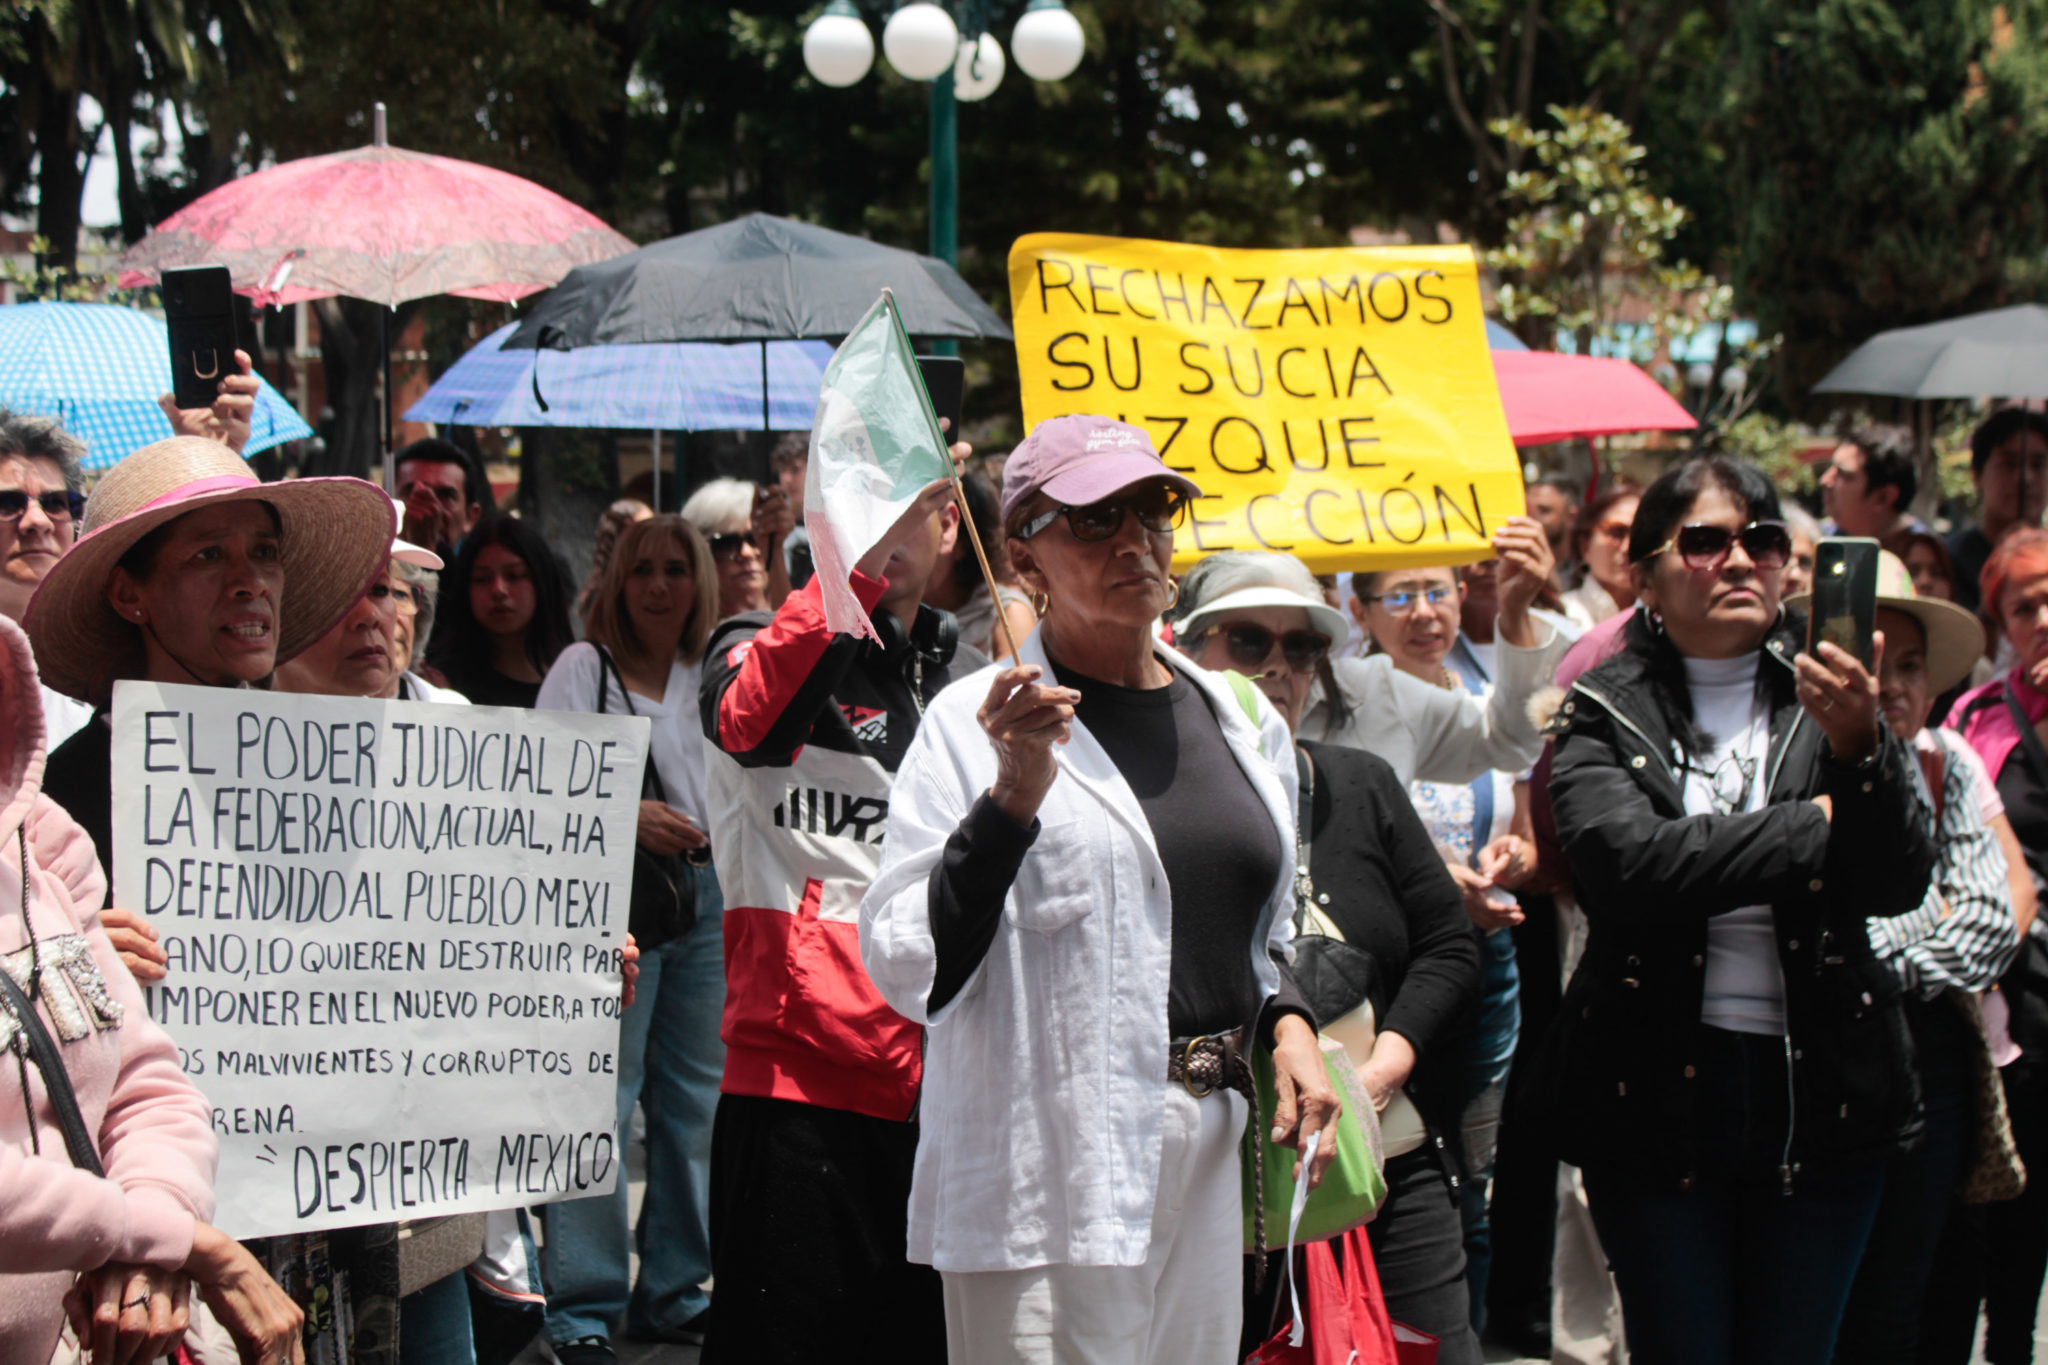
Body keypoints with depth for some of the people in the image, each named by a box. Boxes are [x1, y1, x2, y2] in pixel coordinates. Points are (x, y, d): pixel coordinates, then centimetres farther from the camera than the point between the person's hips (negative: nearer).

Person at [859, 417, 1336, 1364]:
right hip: (1048, 1175, -5)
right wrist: (1012, 798, -20)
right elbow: (910, 975, -12)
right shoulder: (976, 724, -5)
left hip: (1217, 1164, 6)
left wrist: (1289, 1028, 6)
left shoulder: (1242, 722, 13)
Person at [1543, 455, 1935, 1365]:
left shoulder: (1827, 695, 5)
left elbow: (1899, 887, -6)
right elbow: (1629, 863, -18)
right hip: (1658, 1090, -2)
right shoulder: (1602, 716, 1)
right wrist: (1817, 823, -13)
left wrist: (1858, 747, -23)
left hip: (1820, 1086, 2)